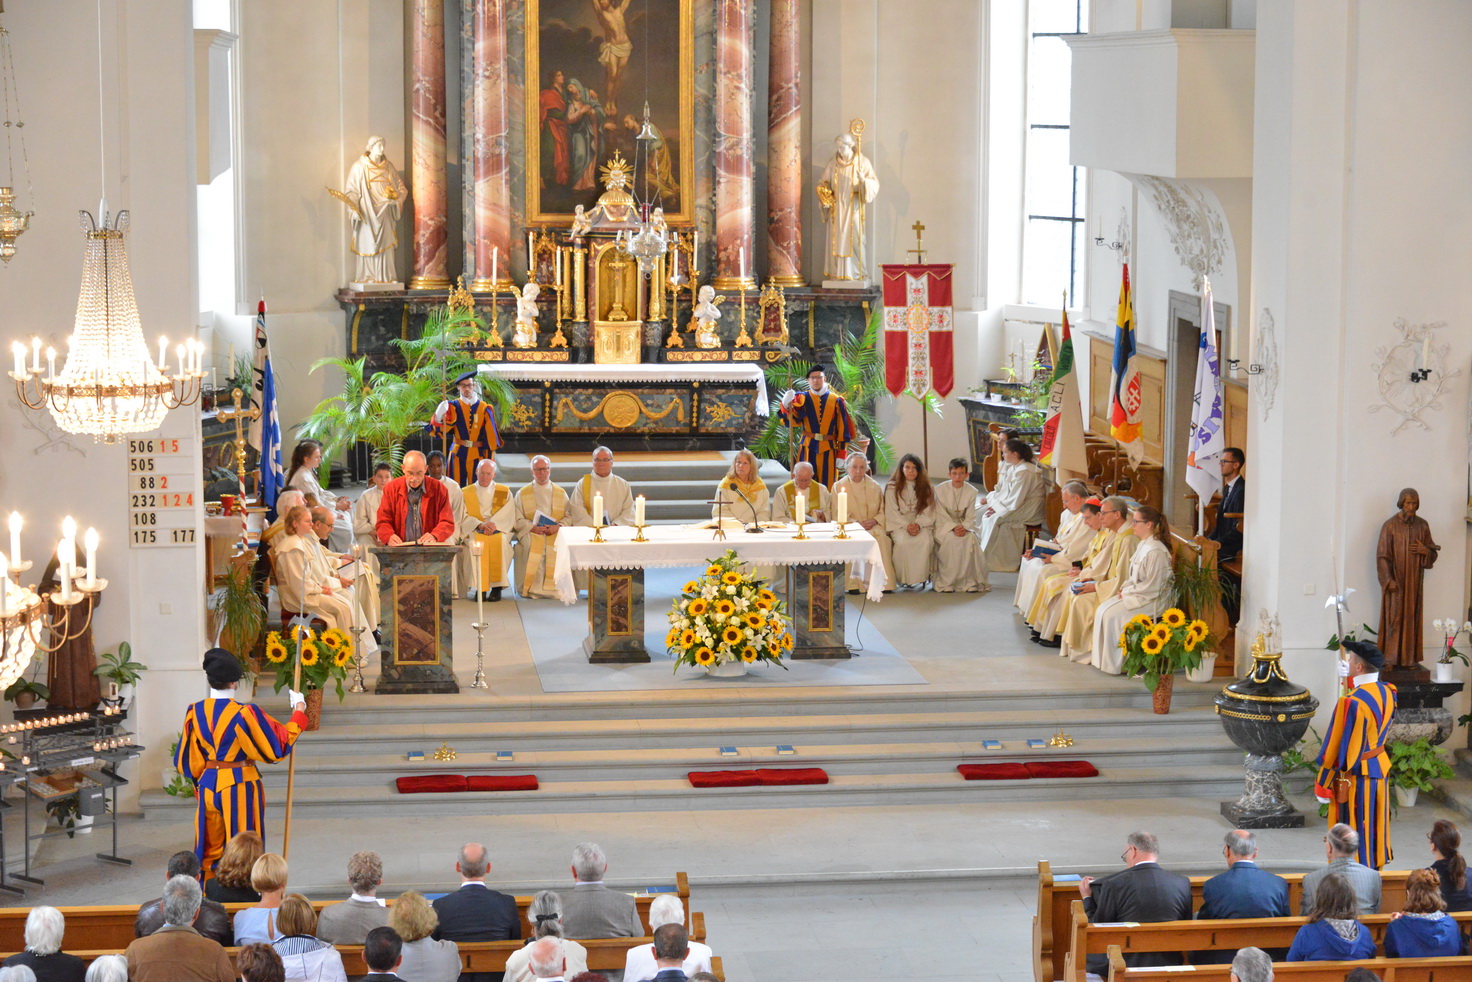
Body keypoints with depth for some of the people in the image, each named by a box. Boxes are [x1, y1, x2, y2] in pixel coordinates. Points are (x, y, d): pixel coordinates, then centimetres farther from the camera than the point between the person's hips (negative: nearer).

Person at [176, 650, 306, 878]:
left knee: (210, 850, 16)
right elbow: (279, 745, -10)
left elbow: (187, 761, 4)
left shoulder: (195, 713, -4)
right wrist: (299, 712, 2)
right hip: (240, 787, -4)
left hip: (208, 786, 4)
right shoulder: (246, 713, -18)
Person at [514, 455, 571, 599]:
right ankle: (532, 589, -27)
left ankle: (553, 588, -22)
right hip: (531, 534, -1)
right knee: (531, 545, -34)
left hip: (556, 533, 1)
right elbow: (517, 520, 6)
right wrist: (532, 527, -12)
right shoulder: (522, 494, 15)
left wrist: (558, 527, -11)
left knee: (560, 546, -33)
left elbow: (569, 517, 10)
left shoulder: (561, 493, 19)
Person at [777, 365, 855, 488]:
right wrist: (787, 404, -35)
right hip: (808, 449, 0)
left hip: (828, 450, 0)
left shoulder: (836, 401, 4)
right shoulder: (802, 399, 4)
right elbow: (791, 419, -13)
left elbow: (843, 428, 4)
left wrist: (841, 454, -2)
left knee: (827, 486, 3)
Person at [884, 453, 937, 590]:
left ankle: (920, 577, -24)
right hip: (898, 525, -2)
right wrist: (906, 526, -18)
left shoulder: (926, 488, 11)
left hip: (921, 523, 2)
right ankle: (904, 578, -24)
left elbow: (928, 511, 4)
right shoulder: (892, 488, 5)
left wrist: (918, 525, -16)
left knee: (927, 540, -32)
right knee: (903, 541, -35)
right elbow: (892, 512, -2)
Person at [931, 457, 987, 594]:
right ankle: (947, 582, -29)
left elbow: (971, 517, -1)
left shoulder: (971, 492, 1)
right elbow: (940, 516, -8)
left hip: (964, 526, 2)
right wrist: (953, 527, -25)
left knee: (970, 539, -31)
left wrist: (963, 527, -23)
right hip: (944, 526, -2)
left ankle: (971, 581, -25)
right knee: (950, 539, -35)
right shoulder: (940, 490, -5)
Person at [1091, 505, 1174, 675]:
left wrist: (1127, 591, -13)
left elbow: (1151, 587, -22)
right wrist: (1124, 587, 3)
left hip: (1152, 602, -10)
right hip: (1137, 595, 10)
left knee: (1111, 614, -19)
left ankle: (1115, 663, -7)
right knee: (1103, 608, -3)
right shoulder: (1143, 545, 11)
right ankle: (1102, 657, -1)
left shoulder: (1156, 551, -21)